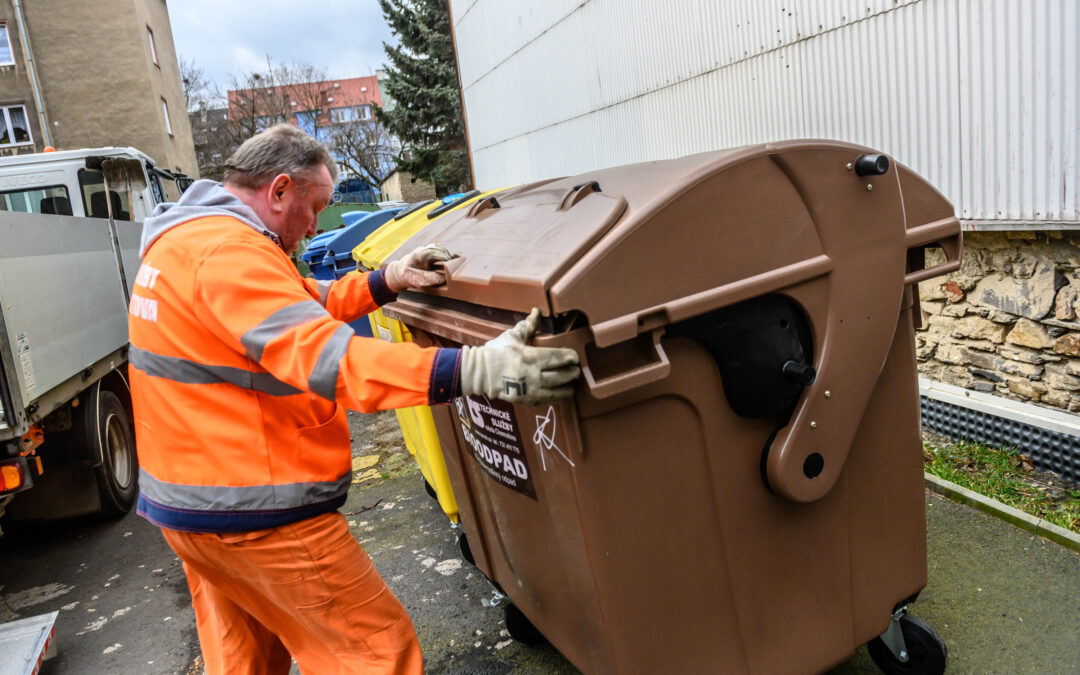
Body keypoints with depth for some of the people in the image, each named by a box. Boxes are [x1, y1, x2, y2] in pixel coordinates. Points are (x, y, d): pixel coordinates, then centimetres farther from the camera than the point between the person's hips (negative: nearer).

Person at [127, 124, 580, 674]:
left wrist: (387, 281, 7)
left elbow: (300, 305, 18)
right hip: (252, 513, -11)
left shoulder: (183, 240, 12)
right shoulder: (229, 252, -22)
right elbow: (324, 354, -35)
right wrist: (472, 370, -43)